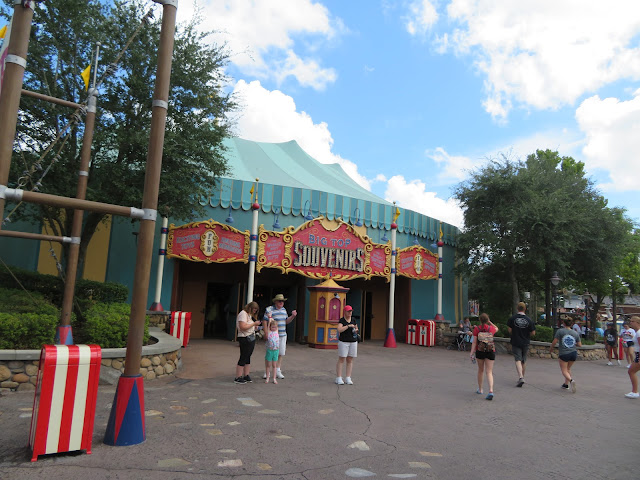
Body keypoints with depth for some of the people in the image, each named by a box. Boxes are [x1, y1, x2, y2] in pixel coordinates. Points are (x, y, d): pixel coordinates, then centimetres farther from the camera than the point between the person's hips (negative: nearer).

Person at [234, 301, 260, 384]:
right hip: (245, 339, -9)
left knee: (248, 357, 11)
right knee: (243, 358, -6)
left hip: (251, 338, 9)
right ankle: (238, 378, 1)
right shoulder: (243, 314, -12)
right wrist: (254, 323, -17)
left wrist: (255, 327, 8)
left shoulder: (249, 315, 18)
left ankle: (246, 375, 17)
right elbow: (243, 327, -22)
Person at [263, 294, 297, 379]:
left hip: (282, 336, 6)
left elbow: (286, 321, 20)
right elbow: (265, 322, -10)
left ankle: (278, 371, 18)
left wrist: (293, 316, 5)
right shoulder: (269, 310, -8)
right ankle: (266, 372, 8)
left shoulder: (283, 309, 14)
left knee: (280, 354, 8)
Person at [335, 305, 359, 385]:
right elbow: (339, 330, -20)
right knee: (341, 360, -2)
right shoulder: (341, 320, -6)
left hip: (353, 342, 5)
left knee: (350, 360, 5)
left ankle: (348, 378, 10)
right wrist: (349, 326, -23)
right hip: (343, 342, -5)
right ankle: (338, 378, 2)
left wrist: (356, 330, 1)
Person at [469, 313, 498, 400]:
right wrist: (490, 322, 26)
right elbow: (496, 329, 29)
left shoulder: (476, 328, -2)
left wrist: (472, 354, -5)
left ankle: (480, 389, 29)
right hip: (490, 351, 0)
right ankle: (491, 391, -18)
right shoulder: (491, 328, 2)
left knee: (480, 370, 17)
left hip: (480, 351, 0)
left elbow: (474, 342, -6)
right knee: (489, 372, 0)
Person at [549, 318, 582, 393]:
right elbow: (579, 345, 7)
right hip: (574, 353, 4)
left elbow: (554, 342, -10)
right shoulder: (576, 333, 4)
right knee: (568, 368, 23)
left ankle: (571, 380, -23)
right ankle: (566, 384, 27)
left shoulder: (560, 331, -8)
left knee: (564, 370, 4)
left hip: (563, 354, -4)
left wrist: (550, 349, 7)